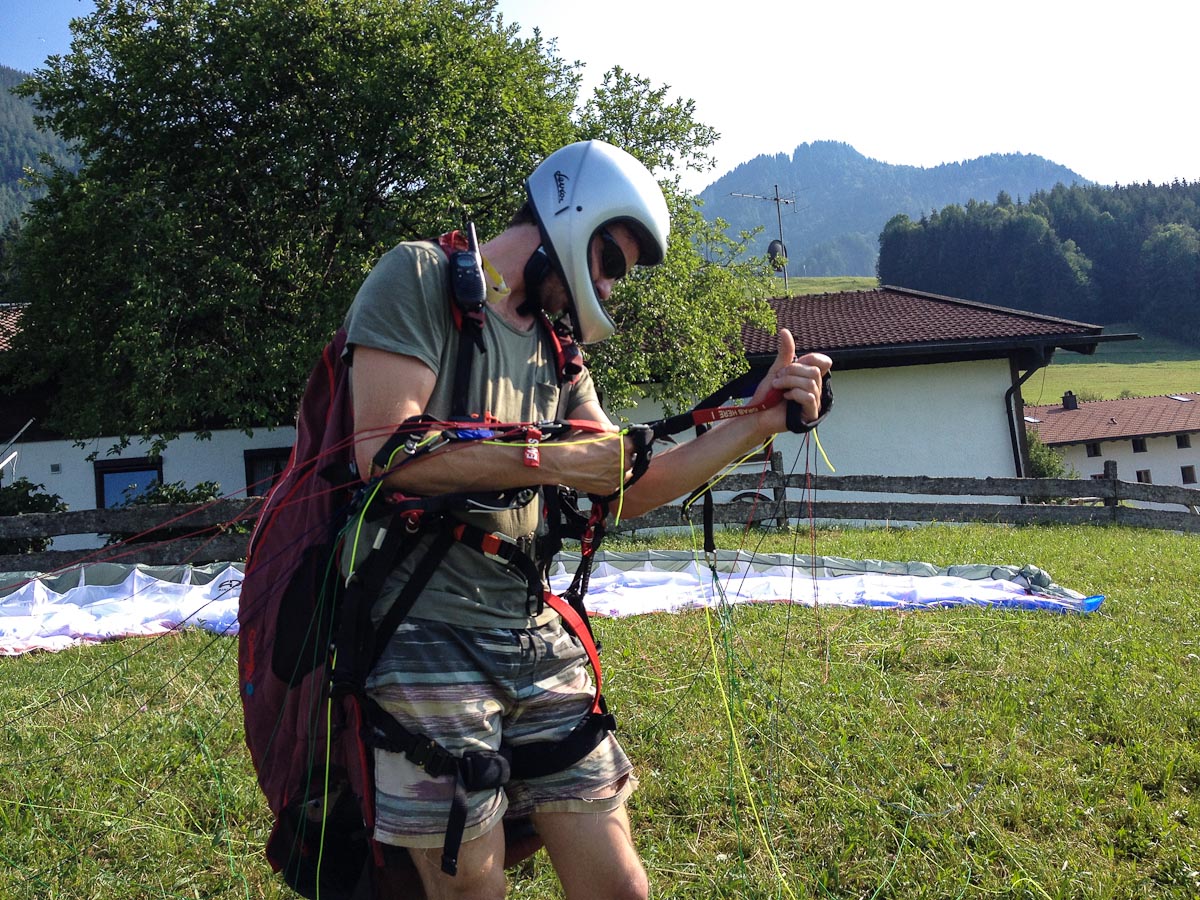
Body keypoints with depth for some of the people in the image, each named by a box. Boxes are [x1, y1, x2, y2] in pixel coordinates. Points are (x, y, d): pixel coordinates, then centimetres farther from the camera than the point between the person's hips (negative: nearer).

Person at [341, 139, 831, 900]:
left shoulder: (557, 354, 16)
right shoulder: (421, 278, -4)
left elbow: (626, 491, 14)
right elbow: (381, 450, -16)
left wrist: (758, 421, 5)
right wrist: (552, 460, -13)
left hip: (536, 639, 7)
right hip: (427, 637, -6)